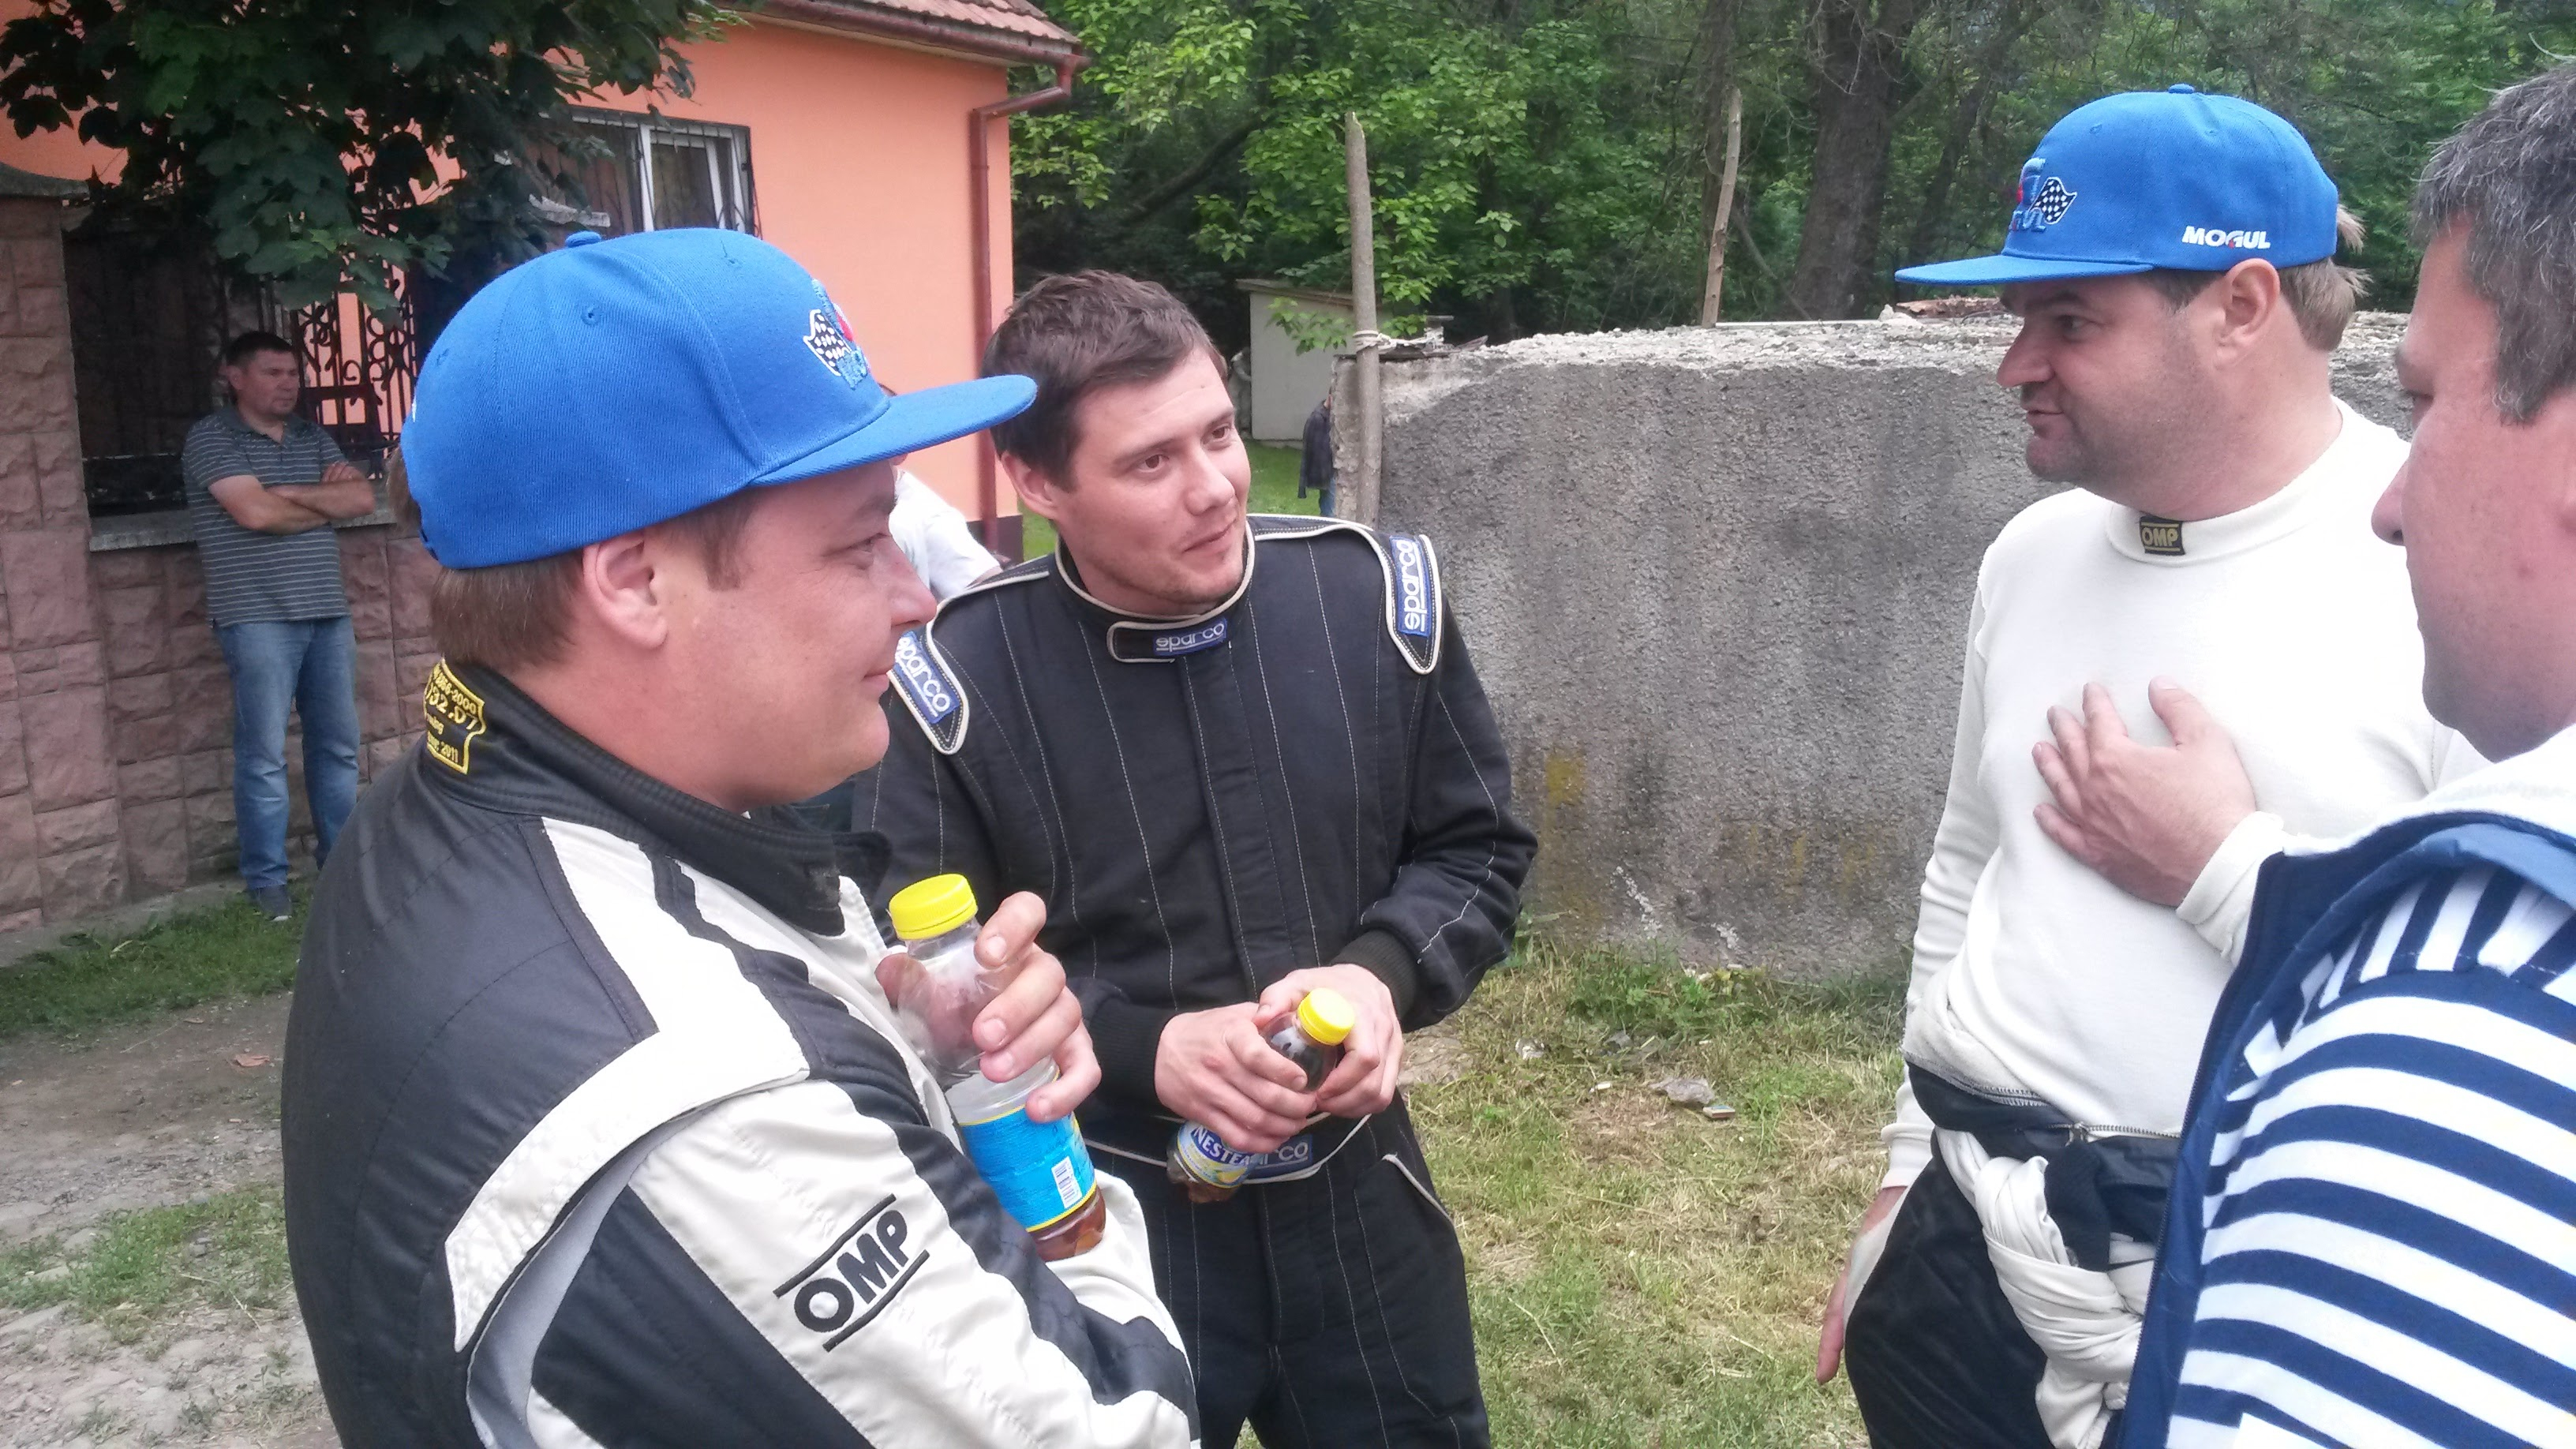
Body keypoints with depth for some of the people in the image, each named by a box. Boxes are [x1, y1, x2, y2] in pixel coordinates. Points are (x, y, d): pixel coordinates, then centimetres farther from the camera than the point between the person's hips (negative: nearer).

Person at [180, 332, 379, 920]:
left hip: (327, 613, 6)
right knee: (264, 754, -3)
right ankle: (266, 880, 5)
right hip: (258, 618, -5)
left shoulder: (312, 438, 15)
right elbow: (255, 512, -16)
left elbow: (364, 499, 3)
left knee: (338, 745, 9)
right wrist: (326, 505, -1)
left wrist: (291, 494, -9)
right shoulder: (211, 437, -3)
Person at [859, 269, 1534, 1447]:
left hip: (1358, 1196, 3)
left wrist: (1384, 975, -15)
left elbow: (1477, 850, 4)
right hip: (1102, 1222, -3)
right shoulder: (958, 678, -16)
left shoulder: (1373, 595, -8)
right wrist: (1144, 1047, -22)